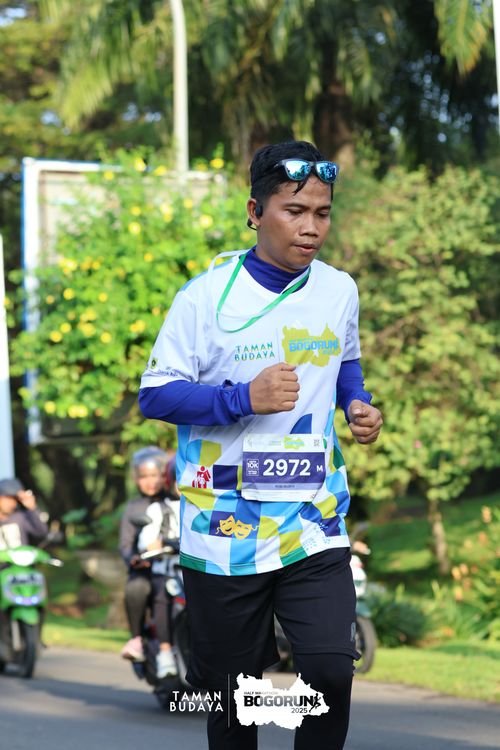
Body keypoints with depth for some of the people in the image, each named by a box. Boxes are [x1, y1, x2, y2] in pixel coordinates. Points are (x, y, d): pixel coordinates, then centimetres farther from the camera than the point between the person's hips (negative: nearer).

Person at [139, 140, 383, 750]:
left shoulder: (339, 291, 3)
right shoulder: (207, 295, -10)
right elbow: (154, 396, -9)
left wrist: (357, 404, 2)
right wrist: (245, 399, -22)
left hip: (315, 522, 2)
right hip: (224, 530, -2)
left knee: (331, 670, -13)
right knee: (230, 687, 9)